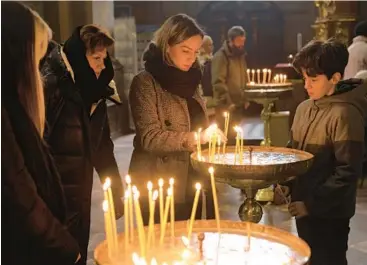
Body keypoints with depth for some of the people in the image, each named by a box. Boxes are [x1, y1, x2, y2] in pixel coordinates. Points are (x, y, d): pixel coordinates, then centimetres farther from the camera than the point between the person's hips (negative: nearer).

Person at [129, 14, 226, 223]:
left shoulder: (189, 79, 11)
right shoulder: (146, 82, -11)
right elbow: (150, 138, -18)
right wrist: (195, 138, -26)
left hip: (193, 181, 7)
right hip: (161, 185, -6)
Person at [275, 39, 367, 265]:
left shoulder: (345, 114, -18)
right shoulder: (304, 108, 6)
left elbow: (348, 170, -20)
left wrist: (313, 203, -18)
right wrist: (287, 185, 1)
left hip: (329, 212, -7)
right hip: (305, 207, 7)